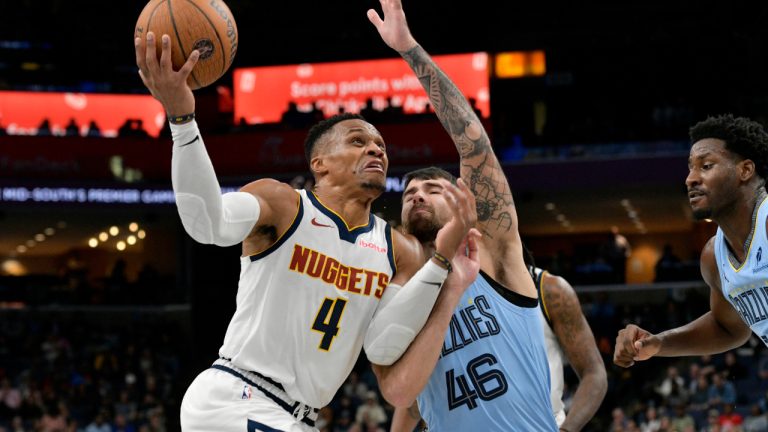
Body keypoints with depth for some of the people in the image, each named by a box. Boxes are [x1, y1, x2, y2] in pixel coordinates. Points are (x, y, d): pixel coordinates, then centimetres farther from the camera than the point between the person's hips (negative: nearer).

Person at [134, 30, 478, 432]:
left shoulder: (400, 251, 7)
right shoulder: (281, 204, -7)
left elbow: (383, 348, -7)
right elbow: (209, 223, -28)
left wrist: (441, 259, -13)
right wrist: (182, 119, -40)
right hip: (232, 397, -7)